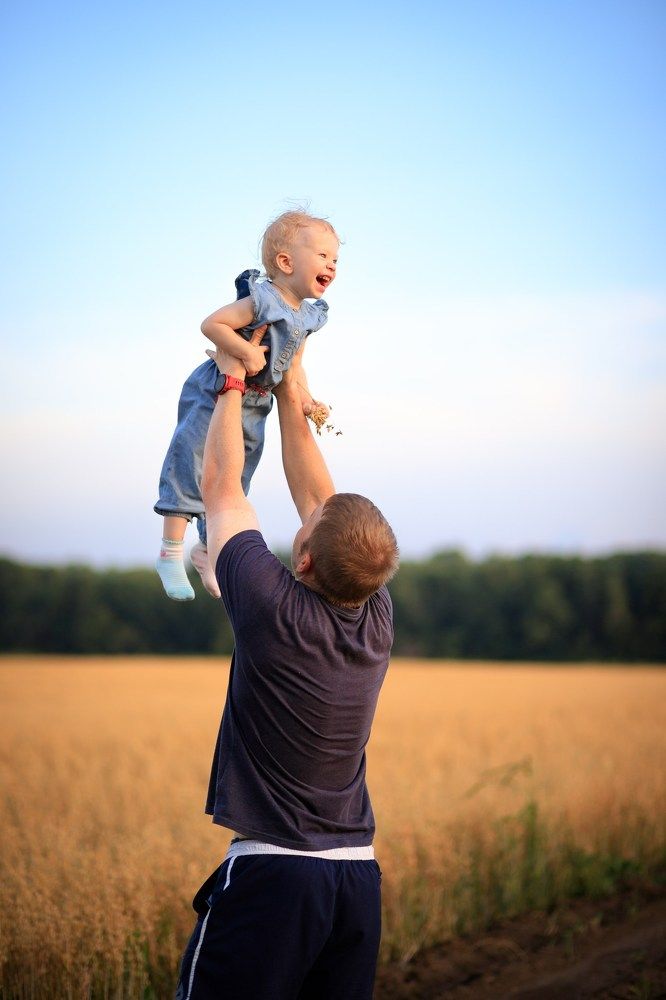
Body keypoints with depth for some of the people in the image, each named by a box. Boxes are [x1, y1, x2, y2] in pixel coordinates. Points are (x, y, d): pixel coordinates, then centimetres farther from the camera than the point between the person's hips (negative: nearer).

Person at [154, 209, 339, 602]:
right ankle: (171, 551, 1)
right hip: (213, 397, -8)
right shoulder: (261, 301, -24)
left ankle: (206, 550, 31)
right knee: (189, 468, -7)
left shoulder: (308, 316, 3)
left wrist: (305, 398, 5)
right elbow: (212, 324, -28)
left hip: (253, 407, 8)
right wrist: (246, 351, -33)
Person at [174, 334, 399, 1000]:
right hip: (359, 878, 7)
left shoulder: (274, 611, -15)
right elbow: (318, 498, 15)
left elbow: (220, 487, 0)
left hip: (269, 872, -6)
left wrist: (232, 381, 13)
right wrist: (289, 397, 24)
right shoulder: (377, 619, 1)